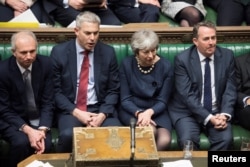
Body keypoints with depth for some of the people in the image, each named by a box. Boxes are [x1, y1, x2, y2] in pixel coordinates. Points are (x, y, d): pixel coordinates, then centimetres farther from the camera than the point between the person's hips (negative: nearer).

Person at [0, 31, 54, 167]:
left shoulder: (45, 64, -10)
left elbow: (48, 102, -6)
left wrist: (42, 129, -21)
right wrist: (28, 130, -24)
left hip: (38, 120, 2)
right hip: (13, 120, -1)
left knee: (45, 144, -27)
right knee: (21, 142, -31)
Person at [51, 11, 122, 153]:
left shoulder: (108, 52, 3)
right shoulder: (59, 52, -2)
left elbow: (113, 90, 5)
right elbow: (56, 90, -1)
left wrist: (102, 114, -12)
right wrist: (76, 112, -14)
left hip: (100, 109, 1)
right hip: (71, 110, -1)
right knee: (67, 135, -32)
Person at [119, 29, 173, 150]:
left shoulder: (166, 66, -5)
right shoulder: (127, 64, -5)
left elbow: (162, 101, -2)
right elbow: (125, 100, -3)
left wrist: (149, 112, -23)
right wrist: (138, 113, -22)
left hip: (156, 111, 1)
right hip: (131, 110, -1)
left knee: (165, 140, -28)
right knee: (151, 131, -31)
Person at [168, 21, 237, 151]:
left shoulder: (227, 56, 2)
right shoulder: (182, 59, -8)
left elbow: (230, 90, 2)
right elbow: (187, 95, -13)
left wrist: (225, 114, -14)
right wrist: (209, 118, -21)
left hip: (217, 112, 2)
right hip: (188, 112, -2)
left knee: (225, 139, -25)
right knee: (187, 140, -29)